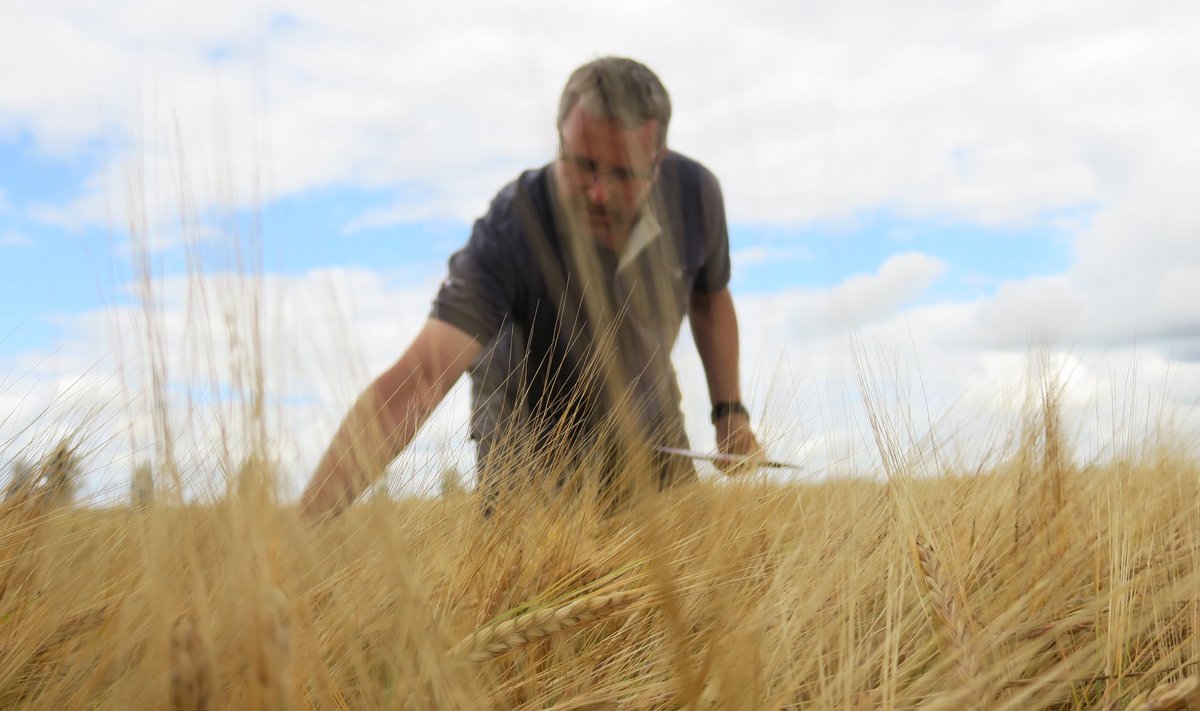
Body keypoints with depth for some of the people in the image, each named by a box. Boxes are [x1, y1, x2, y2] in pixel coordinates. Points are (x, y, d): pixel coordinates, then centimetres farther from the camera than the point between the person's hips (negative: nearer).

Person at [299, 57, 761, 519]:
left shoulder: (694, 193, -22)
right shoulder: (508, 233, -37)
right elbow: (411, 384, -47)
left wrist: (730, 408, -4)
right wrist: (307, 520, -58)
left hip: (649, 429, 4)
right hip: (532, 442, -3)